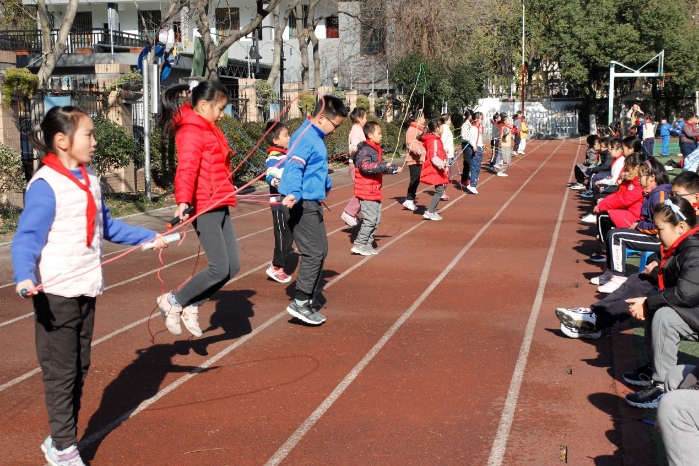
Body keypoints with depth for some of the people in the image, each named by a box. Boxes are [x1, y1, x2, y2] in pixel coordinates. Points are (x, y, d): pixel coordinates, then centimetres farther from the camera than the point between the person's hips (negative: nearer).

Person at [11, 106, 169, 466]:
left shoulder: (89, 181, 9)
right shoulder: (45, 185, -16)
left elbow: (107, 227, 21)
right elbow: (26, 238, -22)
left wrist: (148, 237, 22)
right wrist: (24, 276, -38)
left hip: (86, 289, 8)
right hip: (56, 292, -8)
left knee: (79, 369, 15)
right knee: (61, 372, 2)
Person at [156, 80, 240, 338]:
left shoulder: (209, 130, 17)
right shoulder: (192, 132, -13)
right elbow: (186, 168, -27)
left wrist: (229, 191, 42)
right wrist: (183, 201, -41)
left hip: (219, 206, 10)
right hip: (205, 208, -10)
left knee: (232, 265, 7)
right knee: (219, 269, -10)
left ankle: (191, 306, 18)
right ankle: (173, 302, 7)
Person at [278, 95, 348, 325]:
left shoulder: (316, 137, 14)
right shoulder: (306, 137, -17)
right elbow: (294, 168, -30)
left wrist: (326, 184, 45)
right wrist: (293, 193, -45)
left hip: (312, 203, 11)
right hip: (302, 204, -11)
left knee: (320, 252, 14)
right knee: (314, 253, -10)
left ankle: (308, 301, 21)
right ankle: (300, 303, -3)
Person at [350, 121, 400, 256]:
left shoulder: (376, 149, 16)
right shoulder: (365, 150, -15)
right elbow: (365, 167, -27)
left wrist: (394, 169, 29)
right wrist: (384, 166, -28)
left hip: (375, 191, 10)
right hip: (366, 191, -10)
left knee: (376, 219, 13)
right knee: (370, 219, -11)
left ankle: (368, 244, 20)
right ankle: (359, 245, -4)